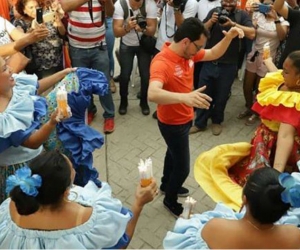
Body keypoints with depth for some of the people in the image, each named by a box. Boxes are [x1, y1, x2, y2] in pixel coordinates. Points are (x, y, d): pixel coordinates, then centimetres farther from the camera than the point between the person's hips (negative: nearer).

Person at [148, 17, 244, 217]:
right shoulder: (162, 63, -32)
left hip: (184, 118, 9)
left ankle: (166, 184, 55)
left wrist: (229, 37, -9)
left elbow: (214, 54, 9)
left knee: (174, 153, 29)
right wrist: (184, 97, -63)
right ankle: (170, 200, 33)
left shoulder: (188, 54, -6)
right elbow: (153, 94, -49)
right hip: (173, 123, -9)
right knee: (182, 167, 6)